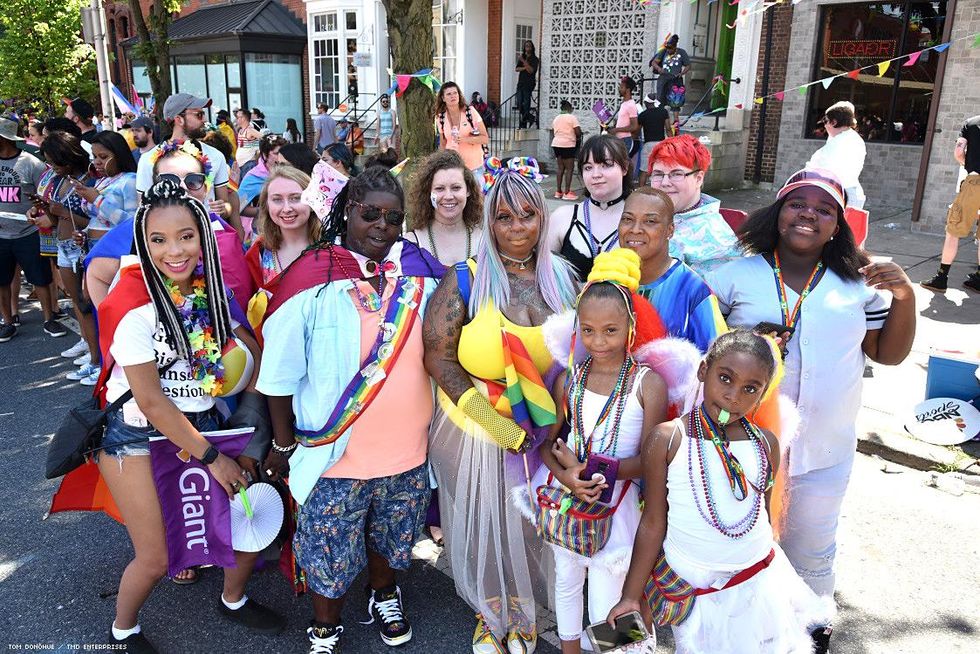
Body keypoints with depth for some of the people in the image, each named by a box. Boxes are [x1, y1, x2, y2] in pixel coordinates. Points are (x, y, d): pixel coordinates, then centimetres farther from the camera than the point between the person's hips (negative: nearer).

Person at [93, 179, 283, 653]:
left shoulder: (211, 290, -6)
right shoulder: (133, 308, -21)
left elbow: (253, 349, 3)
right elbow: (151, 403, -19)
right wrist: (212, 458, -14)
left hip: (200, 424, 5)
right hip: (136, 435, -5)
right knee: (154, 560, -1)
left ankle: (233, 600, 34)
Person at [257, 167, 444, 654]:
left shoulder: (420, 271, -3)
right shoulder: (310, 279, -13)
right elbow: (280, 372, -6)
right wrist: (284, 444, -1)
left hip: (407, 448, 3)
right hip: (335, 452, -3)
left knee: (390, 536, 24)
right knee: (330, 552, 13)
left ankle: (384, 596, 54)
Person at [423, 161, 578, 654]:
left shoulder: (563, 277, 0)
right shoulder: (465, 281, -10)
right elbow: (438, 357, -13)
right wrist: (497, 423, -20)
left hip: (546, 431, 3)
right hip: (477, 430, -2)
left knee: (532, 528, 18)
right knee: (483, 529, 15)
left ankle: (522, 613, 47)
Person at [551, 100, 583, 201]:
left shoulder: (556, 118, 14)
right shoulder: (572, 117, -5)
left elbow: (553, 134, 15)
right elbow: (578, 133, -10)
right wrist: (577, 137, 8)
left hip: (556, 144, 7)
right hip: (568, 145, -7)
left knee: (561, 168, 12)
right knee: (569, 168, -3)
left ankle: (558, 192, 11)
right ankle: (567, 193, -7)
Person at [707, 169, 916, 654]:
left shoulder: (858, 285, 0)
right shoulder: (737, 275, -7)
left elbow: (889, 354, 5)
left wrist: (905, 298, -10)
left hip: (824, 451, 2)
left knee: (812, 549, 21)